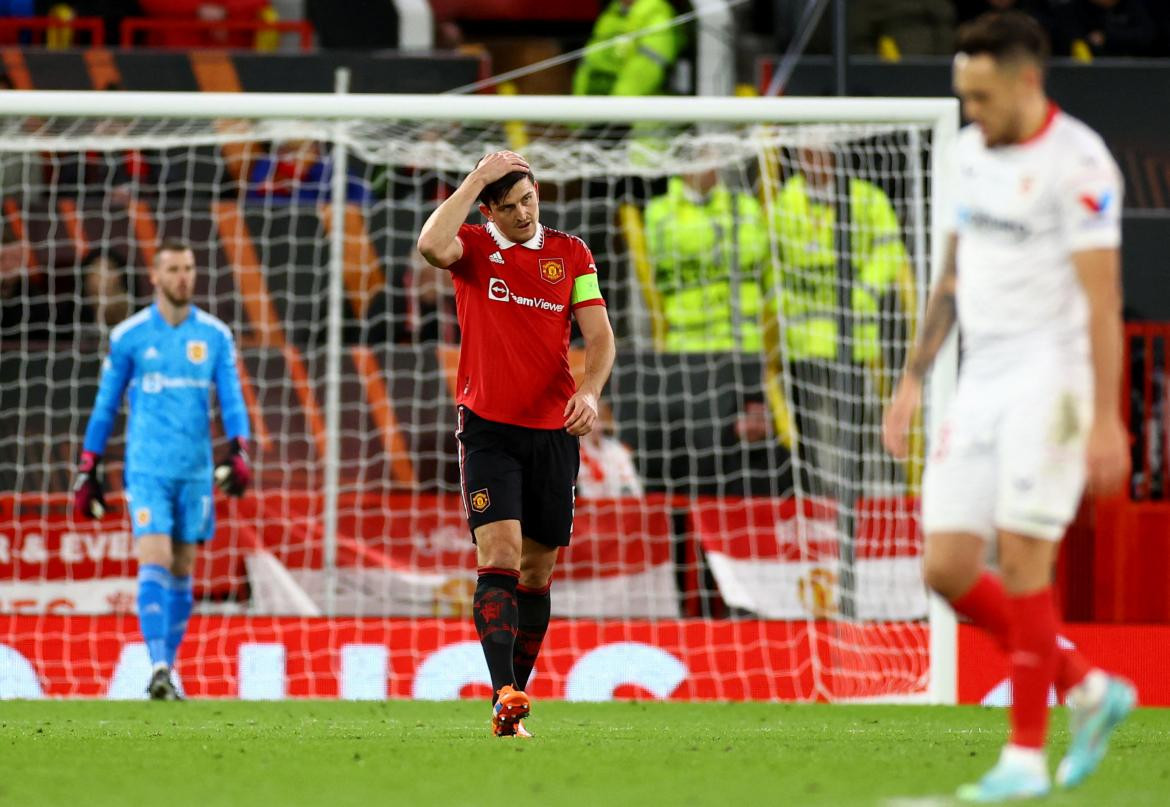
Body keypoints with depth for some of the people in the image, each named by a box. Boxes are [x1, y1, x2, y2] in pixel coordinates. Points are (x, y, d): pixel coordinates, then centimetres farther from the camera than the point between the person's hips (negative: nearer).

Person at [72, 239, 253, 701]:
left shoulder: (215, 336, 6)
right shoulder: (129, 337, 1)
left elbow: (231, 399, 4)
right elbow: (105, 406, 7)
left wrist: (238, 451, -13)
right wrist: (88, 469, 7)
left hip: (196, 471, 3)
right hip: (147, 468, -3)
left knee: (182, 571, 7)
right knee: (154, 561, -15)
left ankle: (169, 668, 15)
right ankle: (157, 667, -22)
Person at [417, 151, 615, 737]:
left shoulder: (571, 254, 8)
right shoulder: (474, 247, 2)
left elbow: (599, 336, 3)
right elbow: (431, 245, -22)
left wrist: (589, 390, -16)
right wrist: (477, 178, -17)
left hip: (553, 431, 3)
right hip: (488, 429, -3)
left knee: (537, 571, 7)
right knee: (499, 554, -17)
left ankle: (515, 697, 16)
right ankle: (504, 697, -26)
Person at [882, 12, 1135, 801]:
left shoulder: (1077, 163, -13)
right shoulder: (973, 152, 12)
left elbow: (1102, 299, -16)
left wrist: (1107, 420, -20)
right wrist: (915, 378, 18)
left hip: (1050, 380, -8)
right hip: (982, 382, 8)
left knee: (1021, 560, -11)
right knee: (948, 567, 1)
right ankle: (1086, 689, 17)